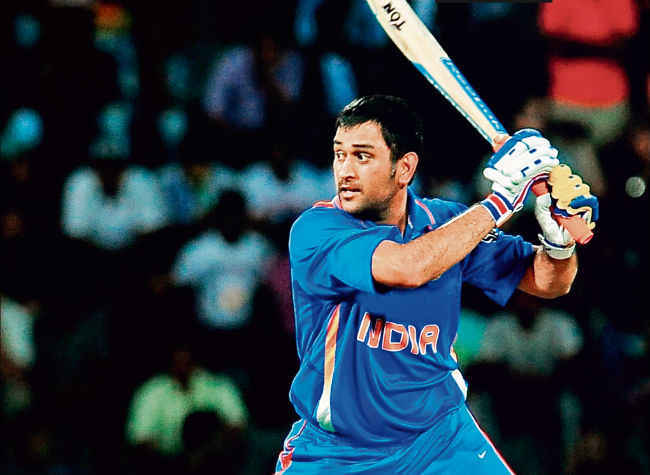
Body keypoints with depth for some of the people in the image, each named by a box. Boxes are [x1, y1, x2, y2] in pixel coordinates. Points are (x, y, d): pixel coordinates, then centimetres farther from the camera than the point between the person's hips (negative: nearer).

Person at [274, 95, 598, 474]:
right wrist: (501, 200, -26)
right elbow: (408, 267, -34)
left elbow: (547, 282, 4)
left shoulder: (445, 222, -2)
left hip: (441, 439, 3)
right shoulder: (314, 231, -17)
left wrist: (559, 237, -19)